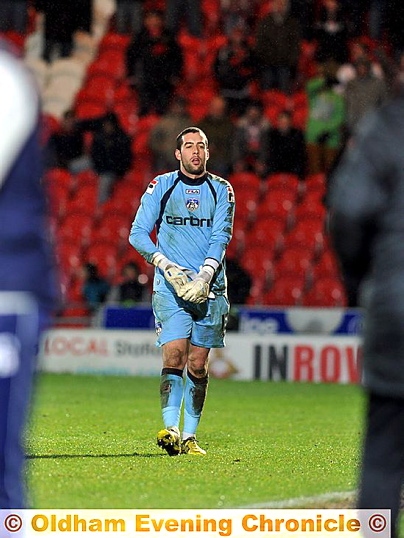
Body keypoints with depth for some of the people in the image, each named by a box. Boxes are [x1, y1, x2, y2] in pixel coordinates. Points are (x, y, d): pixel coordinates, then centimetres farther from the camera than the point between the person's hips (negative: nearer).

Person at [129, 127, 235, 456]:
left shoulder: (221, 190, 8)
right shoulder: (161, 186, 6)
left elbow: (221, 237, -1)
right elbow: (138, 233, 3)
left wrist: (204, 276, -15)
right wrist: (167, 265, -11)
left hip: (210, 288, 2)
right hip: (170, 285, -1)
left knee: (198, 364, 2)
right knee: (174, 355, -16)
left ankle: (189, 436, 7)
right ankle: (170, 429, -24)